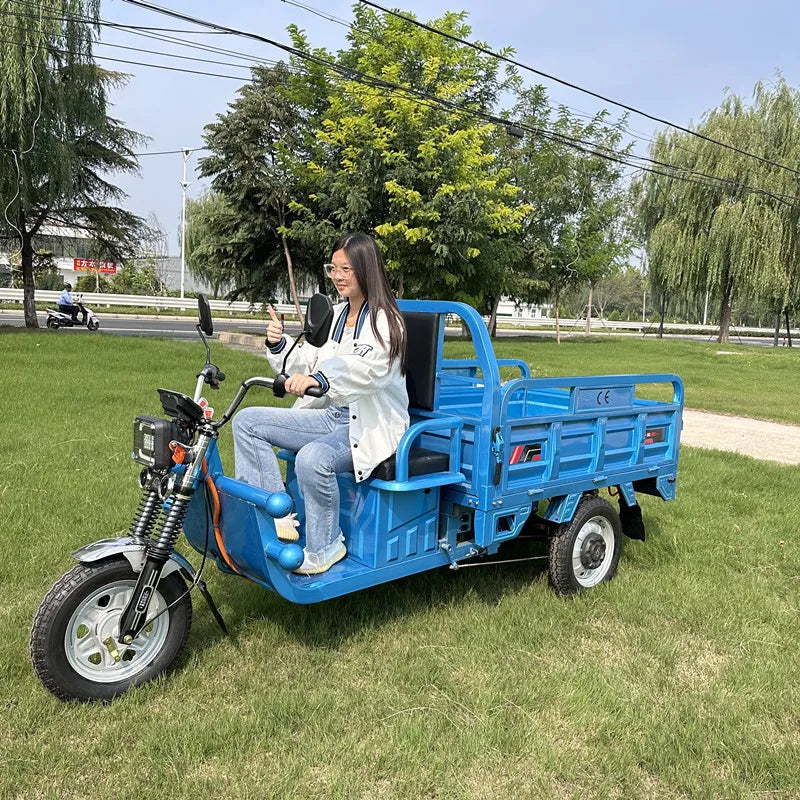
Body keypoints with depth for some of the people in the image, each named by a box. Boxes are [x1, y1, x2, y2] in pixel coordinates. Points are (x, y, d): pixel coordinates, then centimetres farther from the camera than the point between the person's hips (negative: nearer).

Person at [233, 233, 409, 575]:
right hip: (333, 415, 8)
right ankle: (277, 516, -7)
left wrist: (319, 377, -47)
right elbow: (312, 362, 14)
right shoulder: (337, 314, 14)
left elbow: (370, 367, -31)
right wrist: (279, 344, -5)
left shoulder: (385, 320, -11)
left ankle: (325, 546, -11)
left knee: (312, 459, -36)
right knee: (247, 421, -2)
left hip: (371, 427, -8)